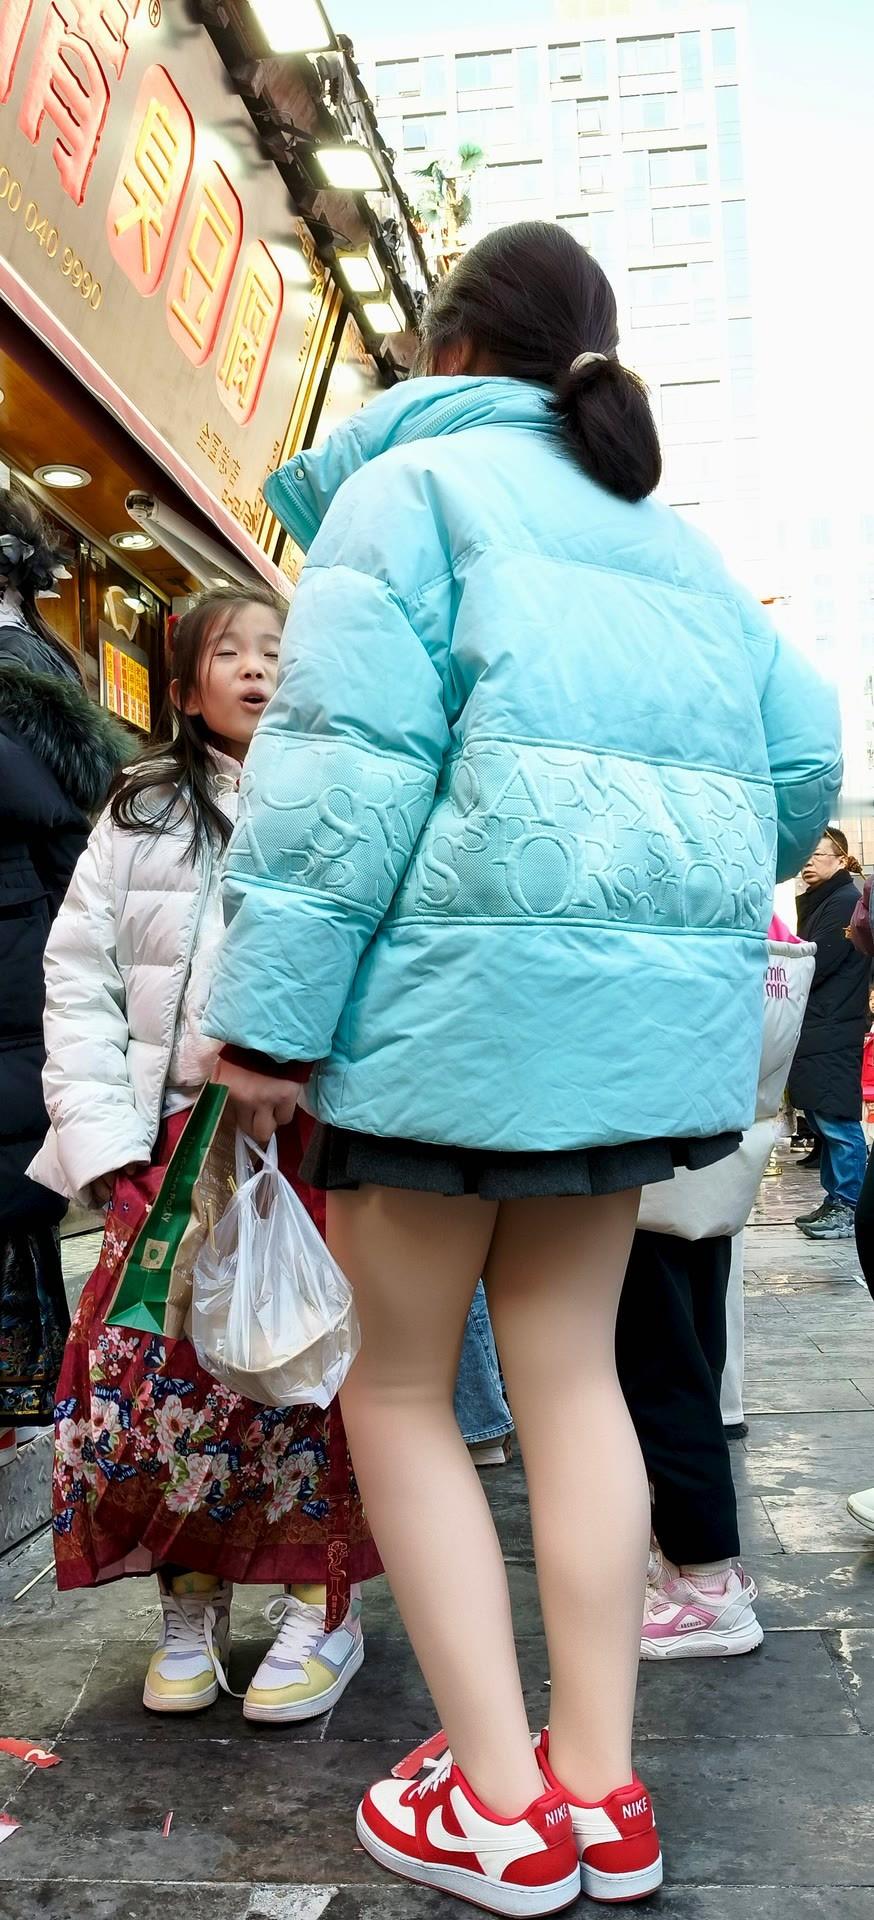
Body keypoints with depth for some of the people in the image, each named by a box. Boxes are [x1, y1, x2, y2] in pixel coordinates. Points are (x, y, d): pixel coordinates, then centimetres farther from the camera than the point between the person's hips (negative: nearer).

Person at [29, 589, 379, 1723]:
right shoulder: (142, 814, 12)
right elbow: (78, 978, 7)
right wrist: (105, 1142, -3)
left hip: (321, 1132, -1)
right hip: (175, 1141, 2)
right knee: (148, 1364, -2)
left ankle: (325, 1606, 18)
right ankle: (190, 1600, 21)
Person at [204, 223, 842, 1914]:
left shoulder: (414, 481, 1)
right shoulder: (669, 533, 21)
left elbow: (349, 759, -13)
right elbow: (800, 757, 14)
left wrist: (272, 1012, -14)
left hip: (469, 983, -6)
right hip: (658, 1007, 7)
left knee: (398, 1382, 7)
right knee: (568, 1364, 12)